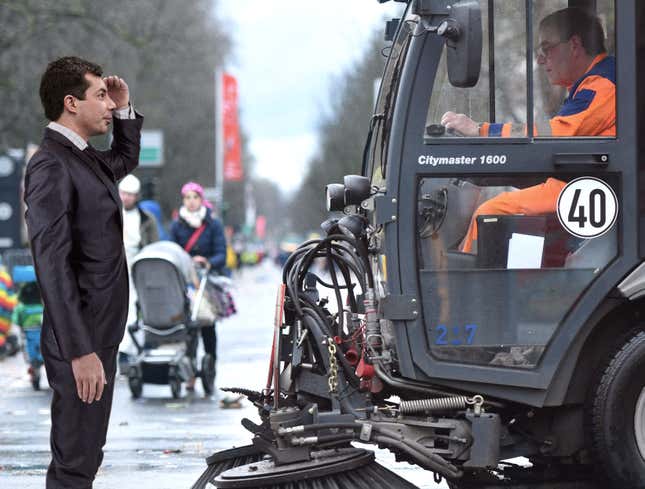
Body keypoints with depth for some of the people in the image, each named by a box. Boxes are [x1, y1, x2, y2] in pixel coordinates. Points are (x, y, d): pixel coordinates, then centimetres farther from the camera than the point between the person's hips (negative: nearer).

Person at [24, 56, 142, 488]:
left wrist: (126, 109, 15)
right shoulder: (51, 166, -18)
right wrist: (81, 351, -28)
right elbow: (52, 264, -25)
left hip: (101, 336, 10)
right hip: (80, 342, -10)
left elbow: (127, 159, 36)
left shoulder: (86, 159, 11)